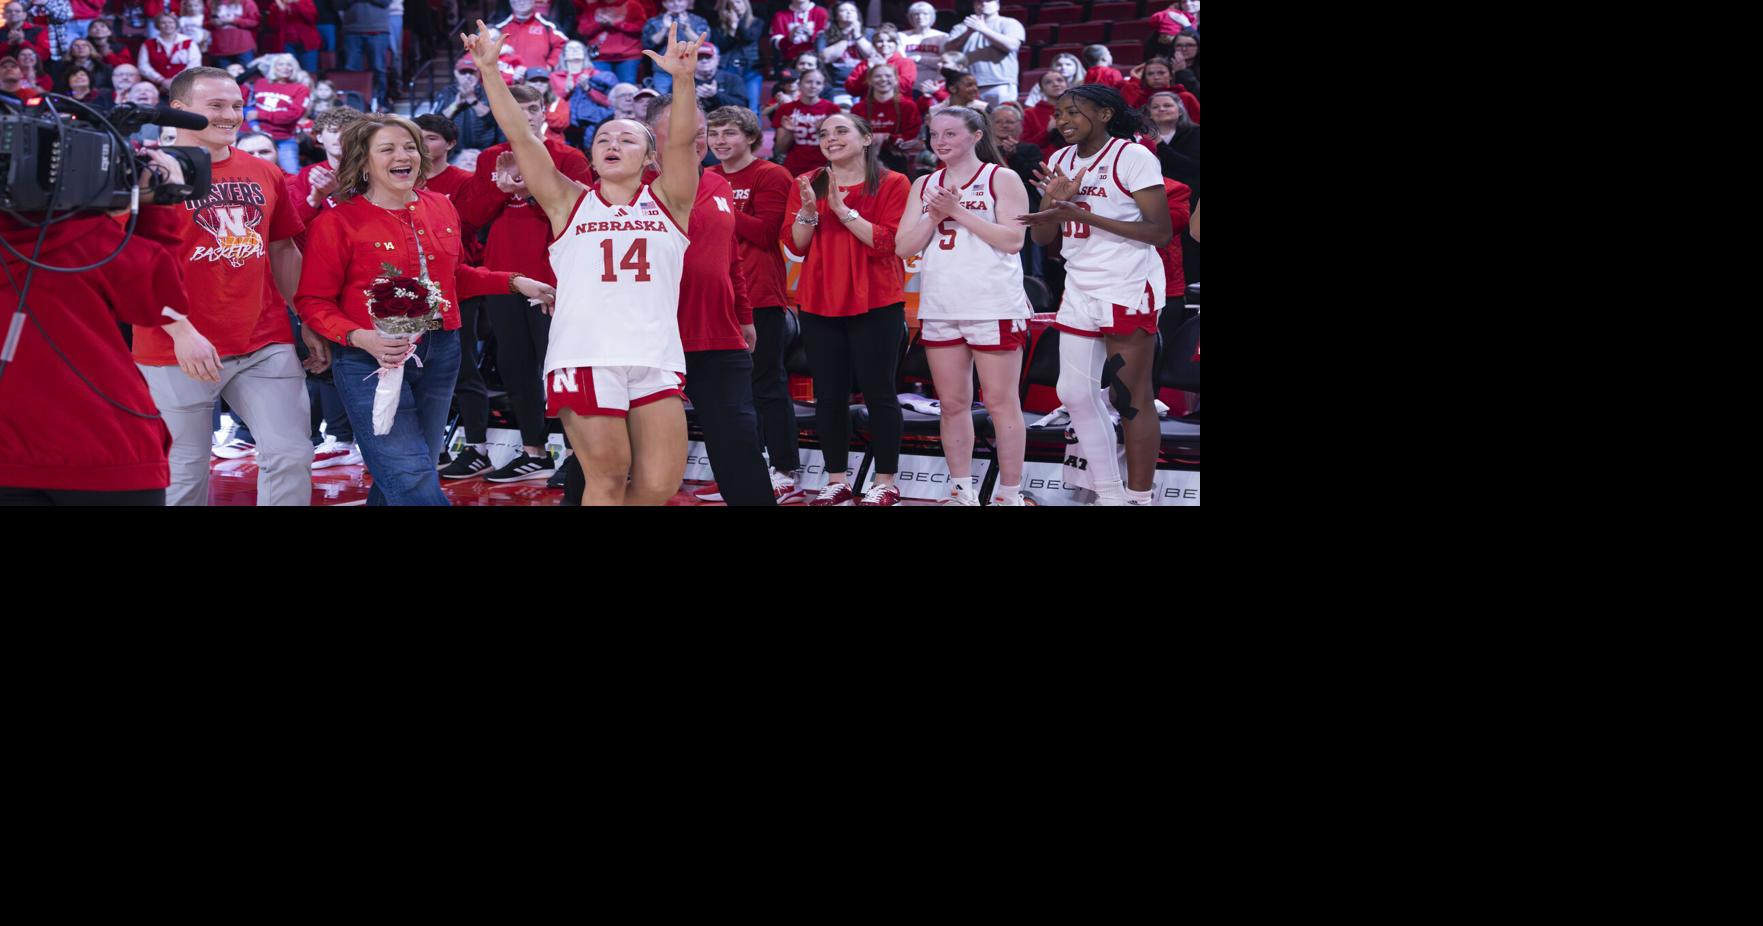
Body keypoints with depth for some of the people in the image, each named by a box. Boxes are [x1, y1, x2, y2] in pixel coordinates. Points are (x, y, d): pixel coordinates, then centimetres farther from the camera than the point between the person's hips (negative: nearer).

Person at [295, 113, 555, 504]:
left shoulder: (440, 208, 7)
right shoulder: (337, 222, -8)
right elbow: (313, 302, -8)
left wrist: (514, 282, 11)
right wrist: (359, 337, -24)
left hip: (440, 354, 6)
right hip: (373, 360, -5)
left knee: (399, 479, 13)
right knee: (414, 483, -14)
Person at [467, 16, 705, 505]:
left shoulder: (667, 202, 12)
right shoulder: (569, 202, 12)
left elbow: (681, 140, -4)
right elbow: (520, 135, 5)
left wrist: (683, 79, -20)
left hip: (656, 359, 1)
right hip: (585, 357, -1)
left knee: (660, 484, -4)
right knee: (607, 479, -4)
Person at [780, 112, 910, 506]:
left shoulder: (892, 184, -2)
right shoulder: (806, 184, 10)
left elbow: (887, 242, -12)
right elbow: (795, 244, 3)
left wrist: (843, 210, -18)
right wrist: (808, 210, -15)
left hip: (876, 304, -4)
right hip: (819, 304, 4)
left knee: (878, 392, -1)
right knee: (828, 395, 5)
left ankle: (886, 483, 4)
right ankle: (836, 481, 12)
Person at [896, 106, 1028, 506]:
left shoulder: (1002, 178, 0)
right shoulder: (924, 185, 14)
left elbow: (1013, 239, -11)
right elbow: (904, 247, 9)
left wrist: (958, 212, -13)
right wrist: (934, 217, -7)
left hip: (993, 307, -5)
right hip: (939, 308, 5)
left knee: (1000, 402, -4)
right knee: (952, 404, 8)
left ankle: (1010, 493, 0)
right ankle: (962, 491, 15)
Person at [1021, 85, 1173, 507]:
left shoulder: (1132, 156, -9)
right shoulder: (1060, 161, 12)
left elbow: (1161, 232, -15)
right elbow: (1042, 237, 15)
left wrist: (1083, 214, -20)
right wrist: (1054, 201, -8)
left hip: (1128, 291, -7)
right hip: (1080, 293, 7)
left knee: (1131, 399, -5)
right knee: (1076, 395, 5)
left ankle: (1139, 498, 2)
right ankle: (1109, 495, 14)